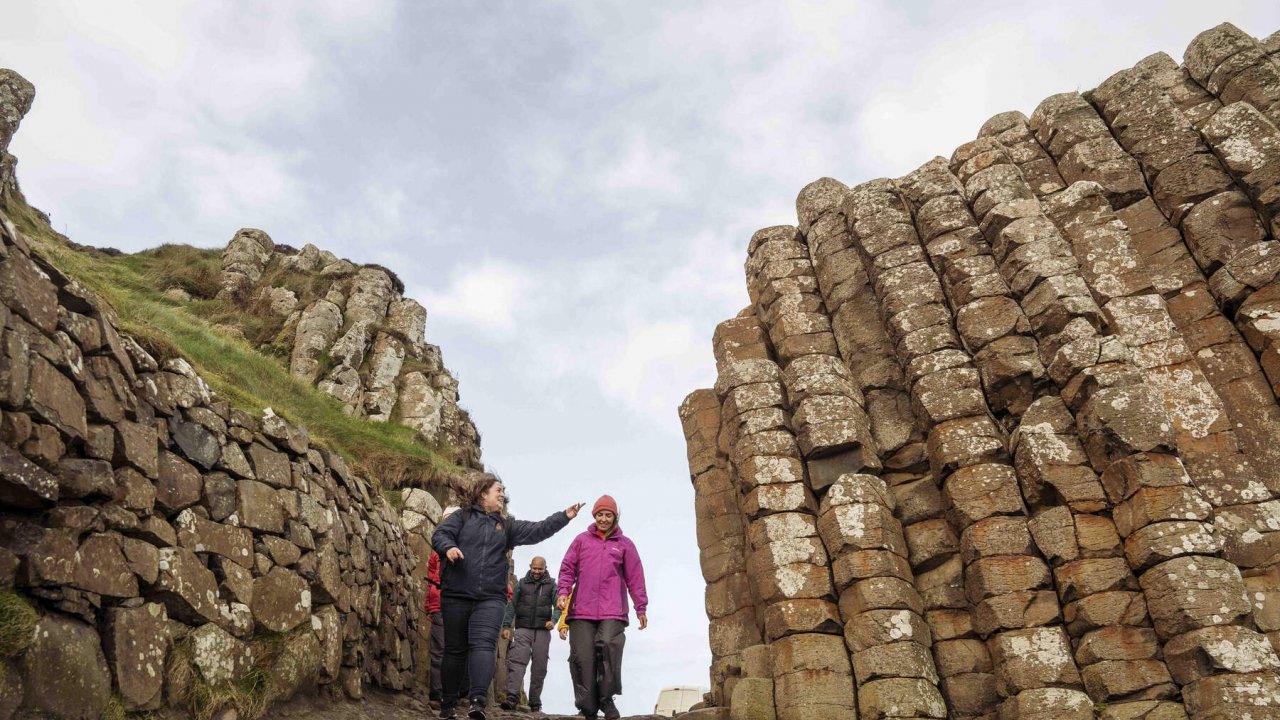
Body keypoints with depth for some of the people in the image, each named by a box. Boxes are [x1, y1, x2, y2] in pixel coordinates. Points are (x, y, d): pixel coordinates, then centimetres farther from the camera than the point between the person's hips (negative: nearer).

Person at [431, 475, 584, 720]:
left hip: (490, 598, 2)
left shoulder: (507, 526, 16)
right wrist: (448, 547, -23)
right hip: (456, 595, -1)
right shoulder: (462, 516, 9)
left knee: (483, 645, -15)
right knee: (455, 649, 7)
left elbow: (536, 531, 8)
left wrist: (564, 516, -2)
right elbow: (439, 535, 0)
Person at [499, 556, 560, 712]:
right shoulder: (522, 583, 10)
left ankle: (535, 702, 12)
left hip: (542, 631, 1)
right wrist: (506, 626, -1)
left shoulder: (551, 584, 9)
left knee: (539, 667, 3)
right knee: (517, 661, -16)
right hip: (523, 629, 0)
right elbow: (512, 605, 9)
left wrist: (553, 620, -16)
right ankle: (512, 697, -21)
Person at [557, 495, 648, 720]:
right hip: (581, 611, 1)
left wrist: (641, 608, 7)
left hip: (612, 612, -1)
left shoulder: (625, 544, 11)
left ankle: (607, 699, -1)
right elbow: (567, 568, 10)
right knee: (582, 657, -3)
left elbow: (635, 578, 10)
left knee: (608, 648, -19)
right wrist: (563, 592, -5)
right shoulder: (582, 540, 12)